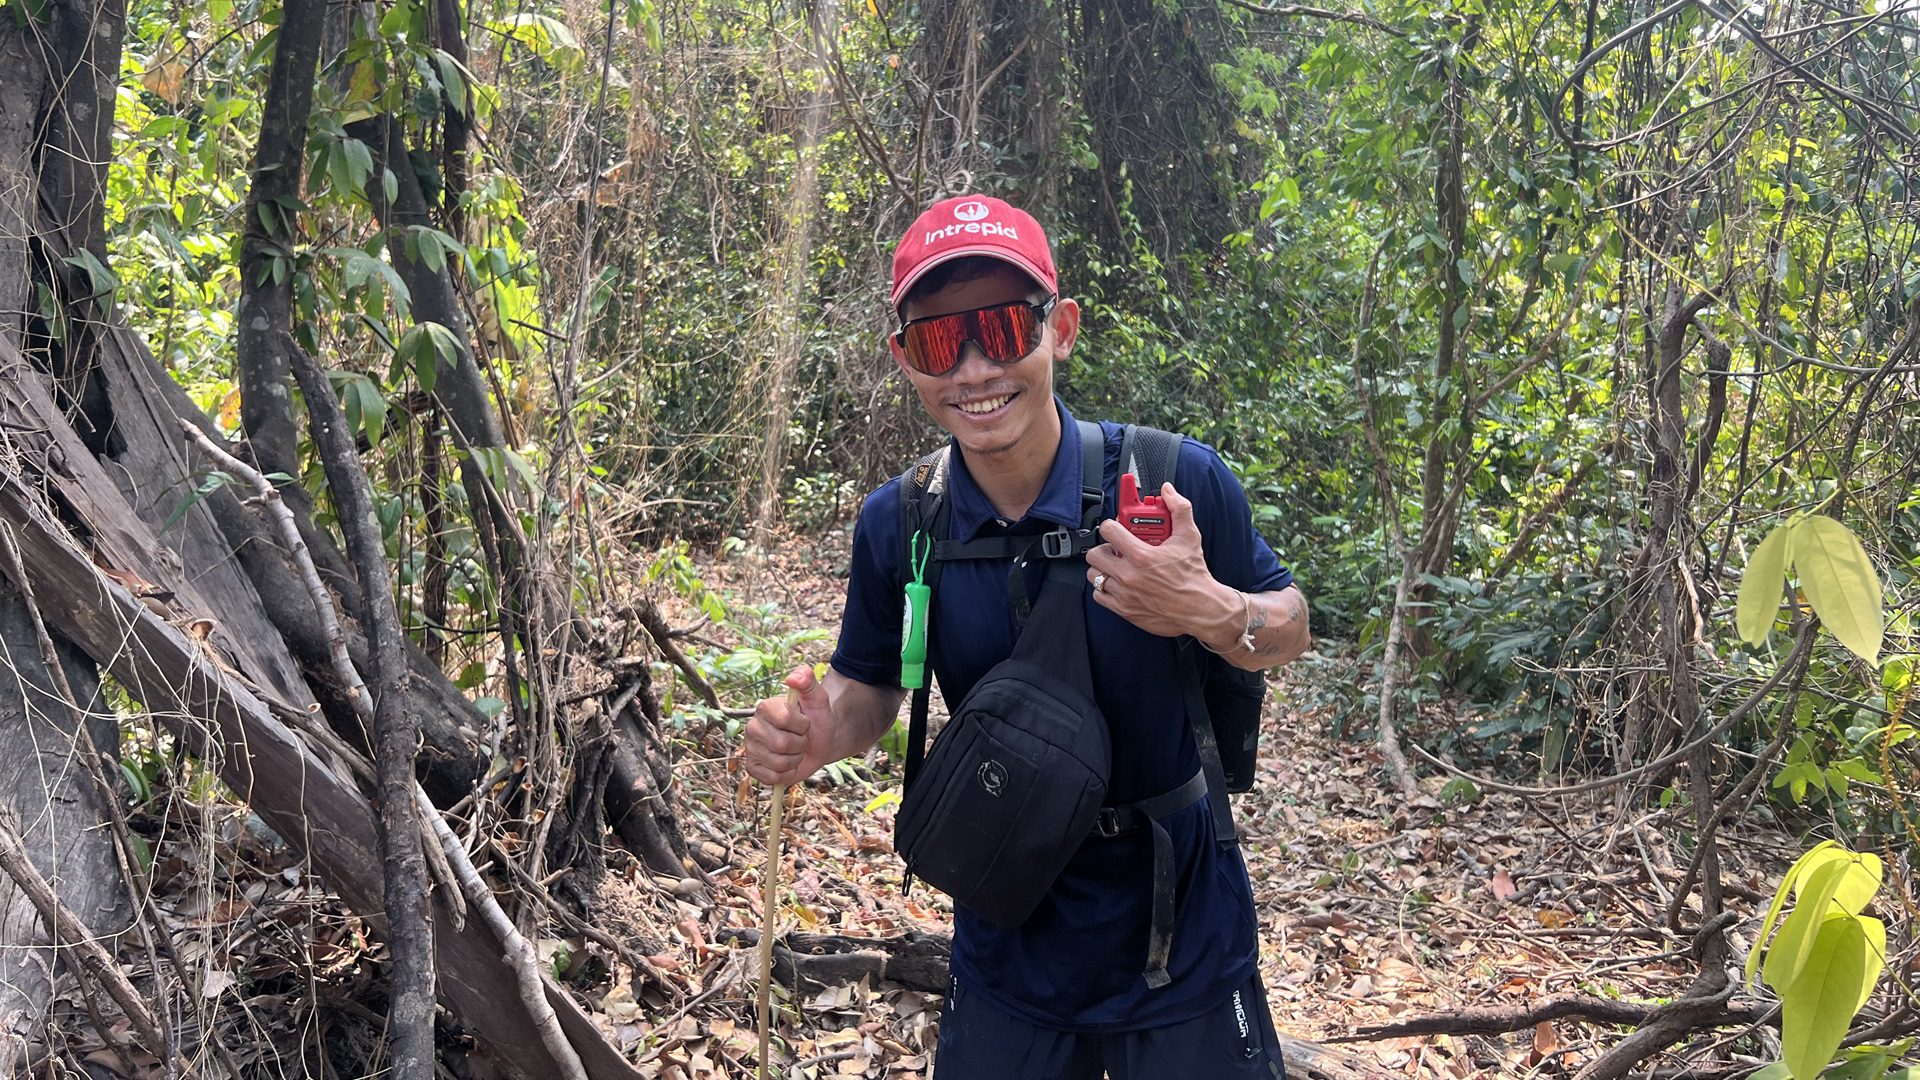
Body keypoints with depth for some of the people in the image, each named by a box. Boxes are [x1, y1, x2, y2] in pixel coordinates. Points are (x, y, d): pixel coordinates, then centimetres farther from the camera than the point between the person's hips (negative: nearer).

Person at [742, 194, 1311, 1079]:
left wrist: (1210, 612, -27)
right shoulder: (895, 527, -11)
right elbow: (870, 685, 3)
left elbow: (1290, 628, -5)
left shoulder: (1178, 483, -19)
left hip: (1182, 947, -2)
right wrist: (817, 733, -19)